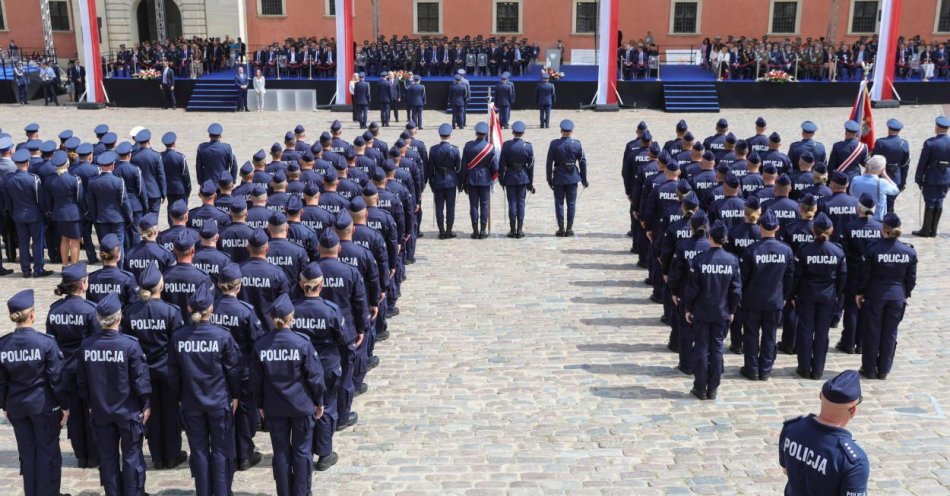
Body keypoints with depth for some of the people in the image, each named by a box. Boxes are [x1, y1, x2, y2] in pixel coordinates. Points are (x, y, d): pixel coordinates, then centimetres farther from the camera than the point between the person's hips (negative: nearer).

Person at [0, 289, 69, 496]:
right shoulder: (46, 342, -17)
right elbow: (57, 378, -13)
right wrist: (65, 405, -3)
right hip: (44, 406, -4)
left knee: (26, 453, 16)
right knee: (48, 452, 9)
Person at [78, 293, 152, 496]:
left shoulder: (87, 345, -7)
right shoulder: (130, 344, -19)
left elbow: (82, 381, 3)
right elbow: (140, 379, -13)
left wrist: (90, 403, 17)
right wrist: (146, 404, 0)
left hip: (100, 411, 3)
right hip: (128, 410, -3)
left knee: (107, 456, 15)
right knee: (132, 456, 9)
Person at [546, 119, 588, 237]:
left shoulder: (554, 144, -8)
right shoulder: (577, 144, -4)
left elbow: (549, 163, -6)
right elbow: (583, 162, 0)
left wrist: (549, 179, 3)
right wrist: (584, 179, 8)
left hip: (558, 178, -1)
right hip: (572, 178, 1)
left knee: (559, 203, 6)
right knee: (571, 204, 7)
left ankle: (561, 229, 7)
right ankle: (569, 229, 9)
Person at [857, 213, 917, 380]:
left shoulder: (874, 249, -16)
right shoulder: (909, 251, -7)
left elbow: (865, 274, -9)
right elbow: (911, 278, 2)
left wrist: (860, 292, 4)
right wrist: (906, 294, 16)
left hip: (875, 295, -2)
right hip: (897, 297, 2)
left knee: (872, 332, 10)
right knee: (890, 333, 13)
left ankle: (869, 369, 18)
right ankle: (883, 370, 21)